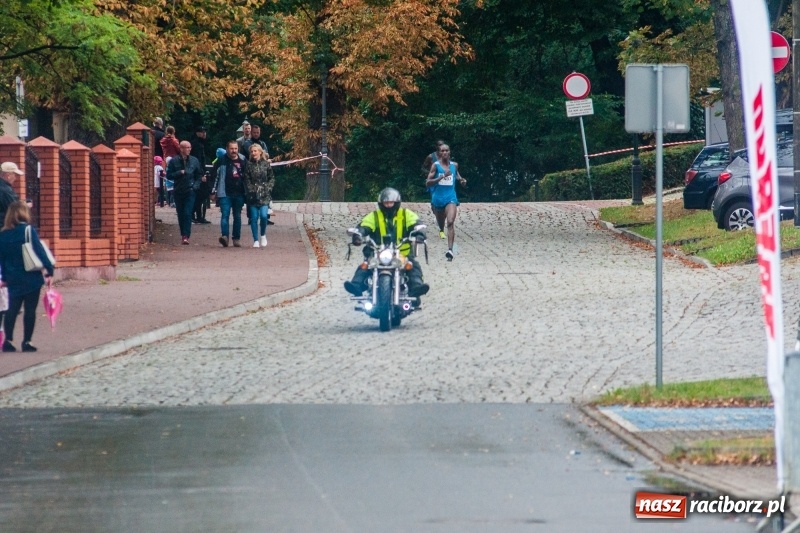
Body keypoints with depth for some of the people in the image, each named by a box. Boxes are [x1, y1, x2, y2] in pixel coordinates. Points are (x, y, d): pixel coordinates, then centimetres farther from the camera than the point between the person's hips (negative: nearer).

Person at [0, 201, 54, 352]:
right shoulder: (28, 230, -10)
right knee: (30, 310, 3)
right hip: (31, 279, -4)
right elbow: (39, 251, -12)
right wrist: (49, 271, -10)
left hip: (13, 280, 4)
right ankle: (26, 341, 3)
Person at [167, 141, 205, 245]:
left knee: (187, 214, -12)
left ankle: (186, 236, -16)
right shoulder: (174, 161, 1)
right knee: (181, 215, 7)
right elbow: (169, 175, 1)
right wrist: (180, 173, -13)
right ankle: (183, 235, 19)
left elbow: (199, 175, 12)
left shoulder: (194, 161, 5)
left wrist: (195, 186, -2)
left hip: (190, 191, -1)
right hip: (178, 192, 1)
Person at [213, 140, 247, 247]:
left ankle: (236, 239, 14)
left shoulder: (243, 161, 6)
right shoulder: (222, 161, -3)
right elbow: (215, 176, -1)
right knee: (225, 215, -14)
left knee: (237, 216, 8)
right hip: (225, 193, -3)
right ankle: (225, 236, -23)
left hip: (239, 194, 3)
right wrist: (214, 191, -4)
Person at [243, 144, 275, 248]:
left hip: (264, 196, -1)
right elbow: (246, 180, 3)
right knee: (254, 218, 0)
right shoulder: (249, 165, 3)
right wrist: (251, 190, -8)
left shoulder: (266, 164, 4)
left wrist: (267, 188, -3)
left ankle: (263, 235, 11)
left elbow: (272, 178, 9)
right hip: (252, 196, 1)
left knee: (263, 215, -14)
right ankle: (256, 240, 8)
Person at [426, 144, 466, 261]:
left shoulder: (454, 165, 7)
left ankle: (450, 249, -30)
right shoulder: (436, 165, -3)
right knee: (441, 224, 16)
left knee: (450, 222, -21)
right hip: (438, 197, 0)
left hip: (451, 198, 0)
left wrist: (461, 180, 6)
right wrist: (442, 176, -22)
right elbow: (428, 183, -10)